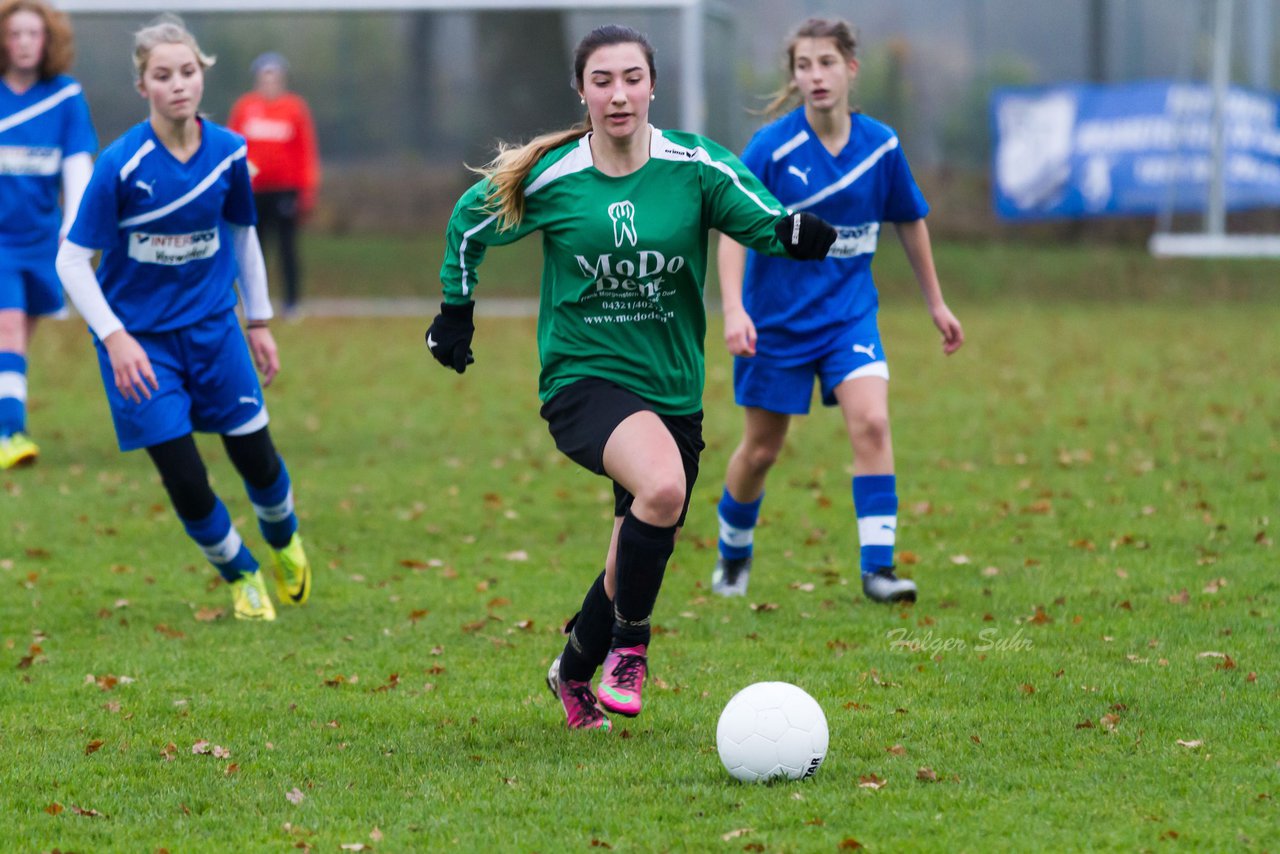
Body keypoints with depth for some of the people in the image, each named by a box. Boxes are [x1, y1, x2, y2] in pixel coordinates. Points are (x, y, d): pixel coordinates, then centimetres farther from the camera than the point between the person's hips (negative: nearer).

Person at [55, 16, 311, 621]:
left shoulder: (228, 151, -7)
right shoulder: (120, 165, -20)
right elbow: (72, 261, -15)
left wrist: (259, 321, 14)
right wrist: (114, 338, -24)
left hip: (212, 326, 3)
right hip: (139, 338, -3)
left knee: (257, 460, 5)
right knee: (185, 480, -4)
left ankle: (285, 542, 40)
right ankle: (240, 576, 24)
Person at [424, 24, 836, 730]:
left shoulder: (695, 168, -5)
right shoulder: (549, 179, -5)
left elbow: (766, 223, -8)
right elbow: (469, 225, 13)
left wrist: (798, 233, -30)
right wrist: (456, 312, 17)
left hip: (672, 389, 3)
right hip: (582, 376, -3)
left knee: (641, 560, 9)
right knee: (662, 485, -33)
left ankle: (574, 671, 38)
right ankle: (628, 645, -12)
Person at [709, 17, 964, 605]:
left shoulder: (880, 145, -5)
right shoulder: (771, 147, -15)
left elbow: (910, 221, 11)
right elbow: (733, 226, -17)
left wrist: (935, 303, 17)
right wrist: (733, 309, -30)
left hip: (848, 312, 2)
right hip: (774, 319, -2)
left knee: (871, 422, -20)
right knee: (761, 449, 8)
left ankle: (877, 568, -18)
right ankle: (733, 554, 35)